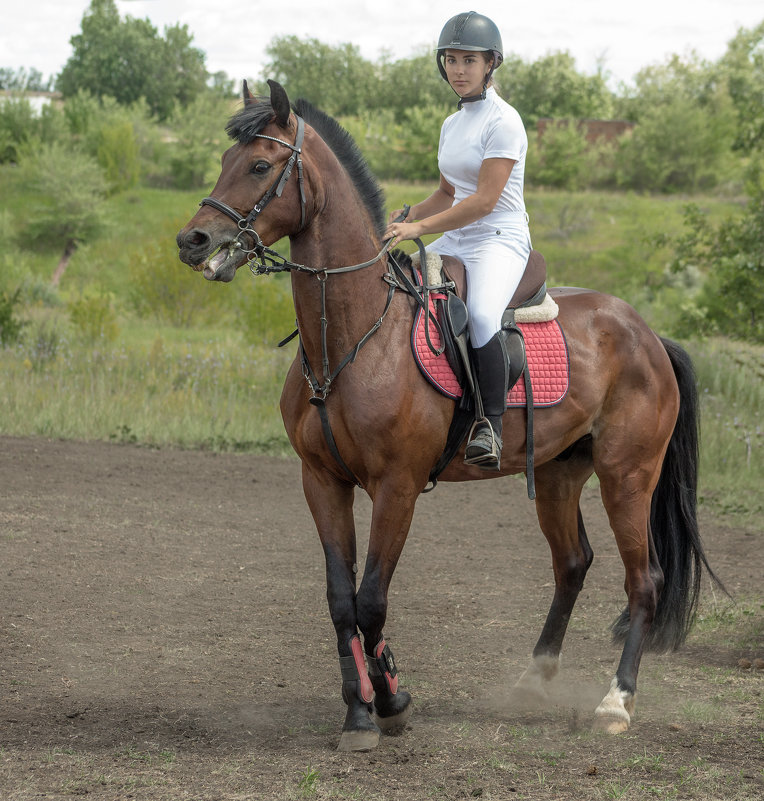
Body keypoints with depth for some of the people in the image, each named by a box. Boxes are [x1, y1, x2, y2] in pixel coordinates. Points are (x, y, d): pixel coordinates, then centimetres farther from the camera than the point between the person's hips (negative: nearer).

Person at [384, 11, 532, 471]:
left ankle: (491, 425, -31)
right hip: (454, 243, 9)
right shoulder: (453, 125, 16)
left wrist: (418, 227, -22)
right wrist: (402, 218, 9)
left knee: (480, 315, -37)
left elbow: (484, 200, -18)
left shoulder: (503, 122, -9)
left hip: (501, 240, -9)